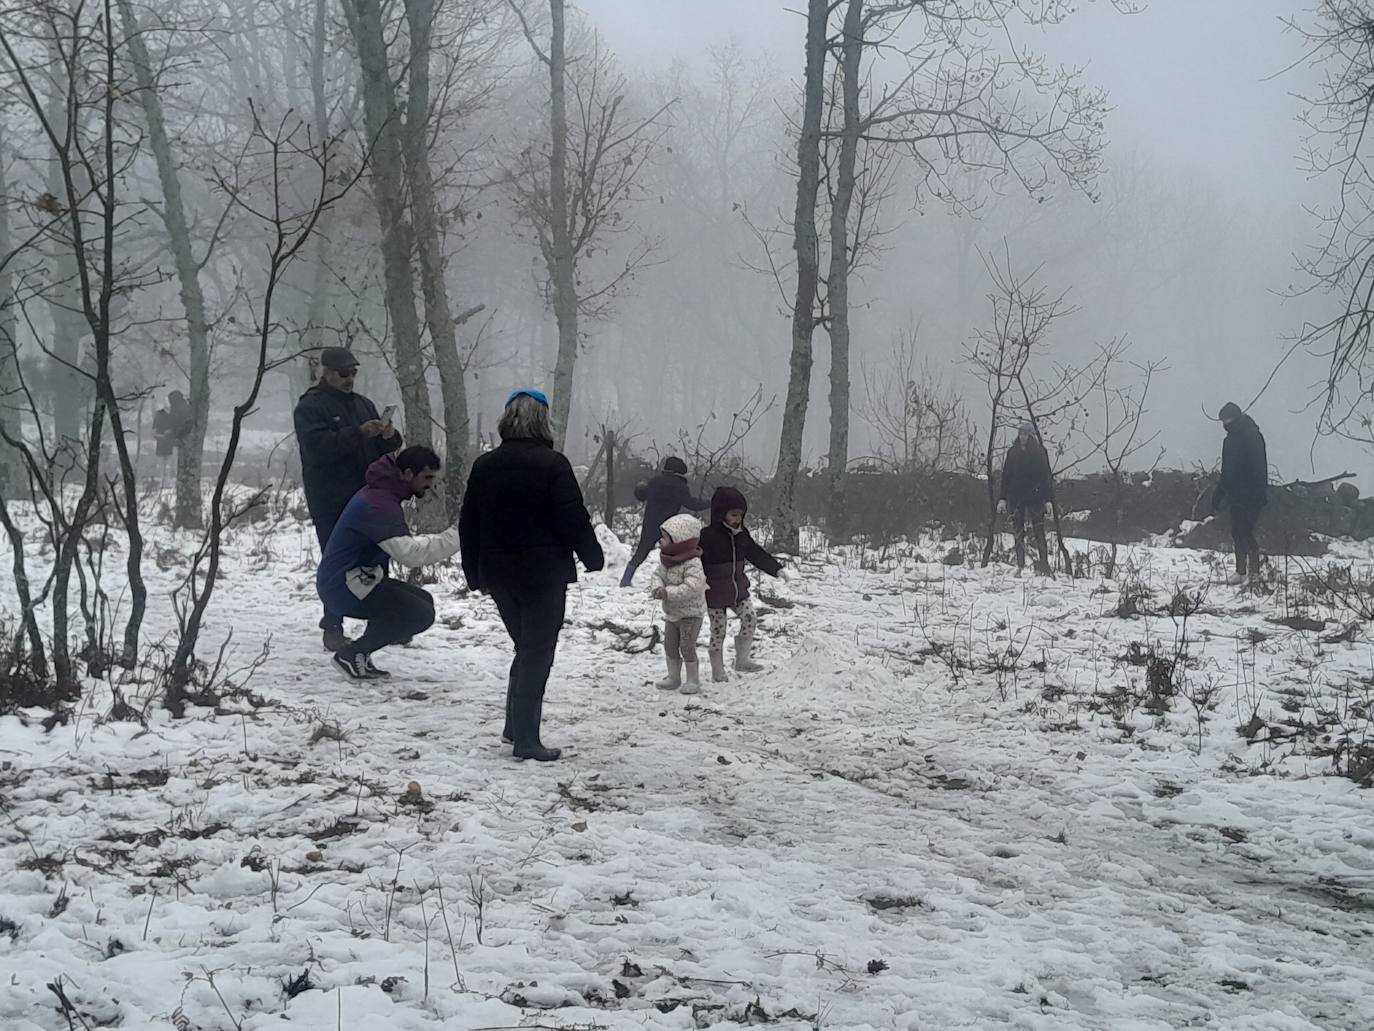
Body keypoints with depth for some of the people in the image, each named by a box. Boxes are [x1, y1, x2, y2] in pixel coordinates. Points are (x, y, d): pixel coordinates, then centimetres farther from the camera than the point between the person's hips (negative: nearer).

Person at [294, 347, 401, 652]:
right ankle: (333, 629, 2)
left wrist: (389, 437, -5)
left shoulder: (363, 405, 17)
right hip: (330, 503, -6)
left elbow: (384, 451, 19)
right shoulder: (310, 407, -4)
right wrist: (359, 433, -27)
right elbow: (318, 447, -20)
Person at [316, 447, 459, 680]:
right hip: (343, 585, -11)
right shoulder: (379, 504, -23)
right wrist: (455, 537, -32)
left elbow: (403, 544, 17)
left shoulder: (382, 494, 12)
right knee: (421, 614, -16)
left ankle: (359, 654, 7)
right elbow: (408, 553, -34)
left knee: (423, 601, 9)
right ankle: (352, 654, -8)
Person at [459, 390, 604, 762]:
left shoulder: (484, 466, 5)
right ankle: (526, 739, -1)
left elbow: (468, 525, 10)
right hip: (543, 574, -6)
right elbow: (573, 518, -13)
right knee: (538, 652, 0)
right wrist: (593, 557, 2)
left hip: (498, 574, 6)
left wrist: (475, 574, 19)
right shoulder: (552, 464, -12)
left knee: (526, 647, 20)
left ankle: (516, 726, 21)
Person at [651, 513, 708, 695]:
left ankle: (693, 680, 8)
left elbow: (692, 587, -34)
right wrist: (658, 587, -15)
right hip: (672, 613, 8)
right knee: (670, 645, 14)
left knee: (687, 646, -5)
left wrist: (668, 593, -33)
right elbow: (658, 574, 8)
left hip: (690, 613, -8)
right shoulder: (666, 560, 0)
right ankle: (673, 677, 28)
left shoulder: (692, 563, -26)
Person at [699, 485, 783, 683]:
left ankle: (742, 660, 14)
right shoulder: (707, 536, -16)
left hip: (738, 590, 6)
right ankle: (717, 671, 16)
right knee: (718, 631, 2)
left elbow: (757, 554, 12)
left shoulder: (742, 534, 4)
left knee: (750, 621, -3)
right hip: (715, 594, -6)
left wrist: (776, 569, 8)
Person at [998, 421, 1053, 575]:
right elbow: (1006, 476, 8)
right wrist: (1003, 498, 2)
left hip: (1035, 497, -3)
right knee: (1018, 532, 2)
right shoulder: (1013, 452, 8)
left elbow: (1045, 476, -1)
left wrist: (1047, 499, -7)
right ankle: (1020, 566, 5)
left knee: (1039, 532, -5)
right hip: (1016, 498, 3)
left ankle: (1044, 564, -4)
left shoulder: (1040, 452, 0)